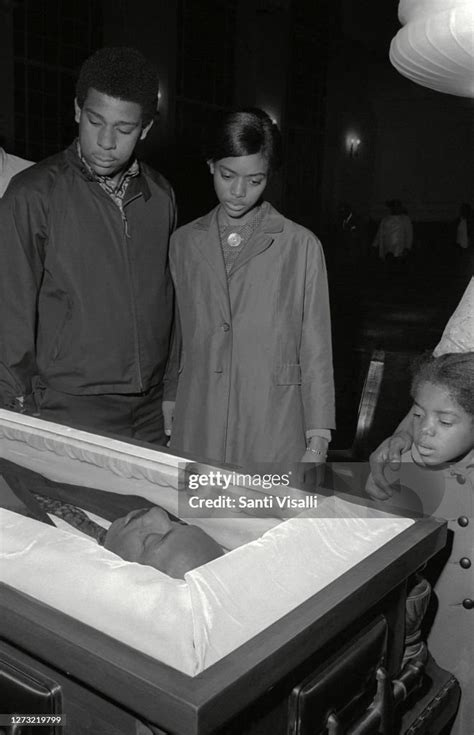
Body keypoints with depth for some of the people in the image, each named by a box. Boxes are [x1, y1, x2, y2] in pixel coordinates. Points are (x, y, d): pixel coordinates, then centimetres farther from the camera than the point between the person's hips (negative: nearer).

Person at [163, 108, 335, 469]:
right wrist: (169, 399, 9)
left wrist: (318, 439, -5)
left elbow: (316, 352, -2)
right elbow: (177, 335, 12)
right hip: (196, 430, 3)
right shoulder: (183, 242, 7)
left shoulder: (302, 246, -2)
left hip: (273, 433, -2)